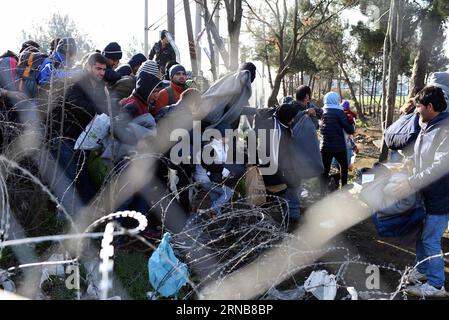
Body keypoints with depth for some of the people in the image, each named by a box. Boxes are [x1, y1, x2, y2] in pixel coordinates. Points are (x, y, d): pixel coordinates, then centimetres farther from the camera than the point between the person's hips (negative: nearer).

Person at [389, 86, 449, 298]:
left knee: (430, 240, -1)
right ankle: (422, 271, 37)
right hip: (425, 193, 9)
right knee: (421, 234, 19)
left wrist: (412, 183, -35)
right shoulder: (426, 127, 6)